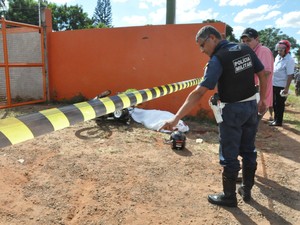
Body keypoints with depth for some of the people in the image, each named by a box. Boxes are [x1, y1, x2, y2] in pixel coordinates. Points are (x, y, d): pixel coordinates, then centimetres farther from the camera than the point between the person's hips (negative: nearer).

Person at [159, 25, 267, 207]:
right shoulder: (246, 49, 1)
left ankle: (229, 196, 20)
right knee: (249, 151, 17)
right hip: (251, 106, 7)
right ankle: (247, 190, 32)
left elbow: (198, 93, -28)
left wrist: (176, 118, -31)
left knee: (229, 156, 6)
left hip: (233, 110, -7)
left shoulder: (217, 59, -19)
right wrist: (263, 100, 18)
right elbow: (263, 75, 8)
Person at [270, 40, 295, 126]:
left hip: (281, 86, -8)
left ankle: (278, 121, 16)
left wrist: (286, 88, -22)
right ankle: (275, 119, 33)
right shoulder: (278, 56, 5)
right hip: (274, 84, 8)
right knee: (274, 103, 18)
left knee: (279, 105, 4)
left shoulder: (289, 60, -18)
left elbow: (290, 75, -20)